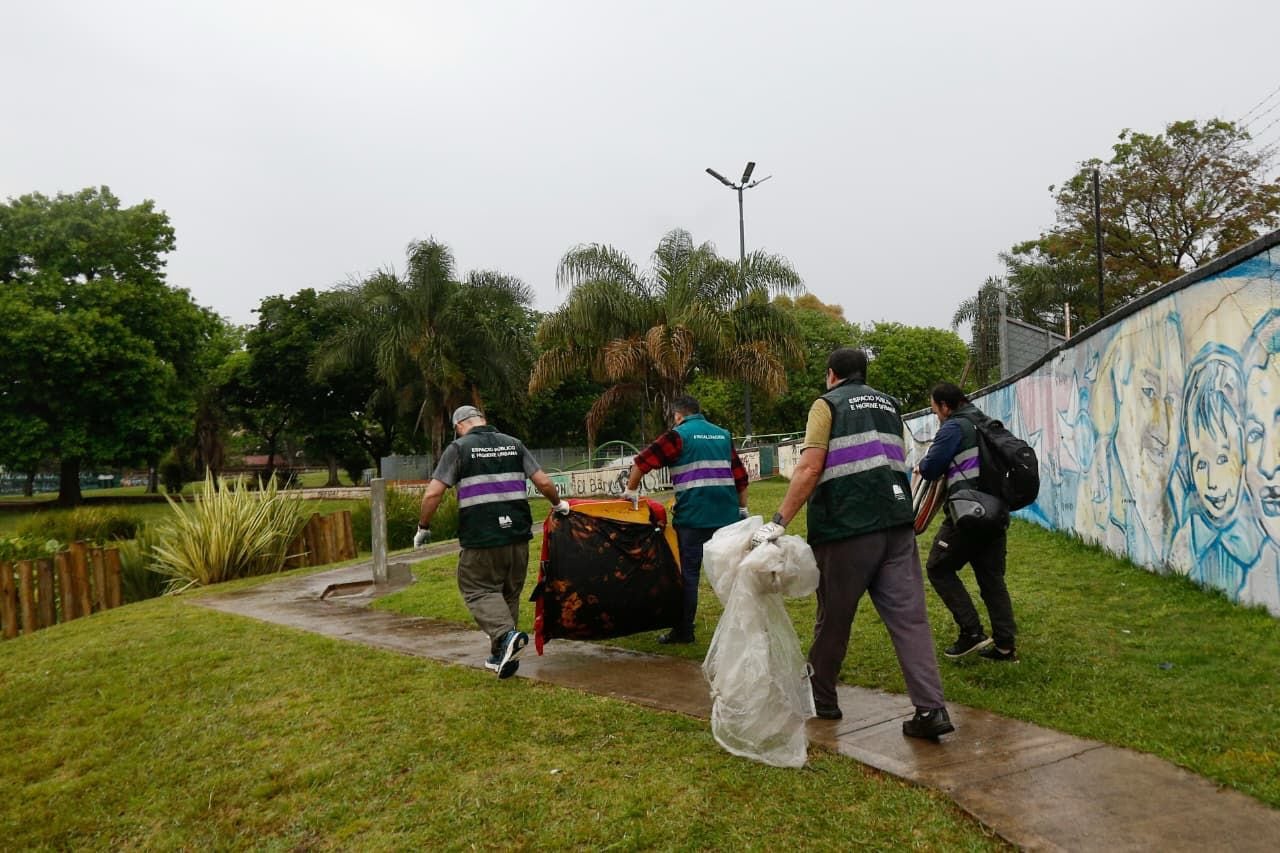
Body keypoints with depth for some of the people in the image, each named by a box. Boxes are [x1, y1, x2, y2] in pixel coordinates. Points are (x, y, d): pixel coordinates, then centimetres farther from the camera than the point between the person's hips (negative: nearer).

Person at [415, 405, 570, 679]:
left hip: (481, 538, -4)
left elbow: (432, 494, -8)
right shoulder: (514, 444, 12)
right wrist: (558, 505, 25)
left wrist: (423, 528, 6)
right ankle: (502, 656, 21)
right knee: (509, 592, 17)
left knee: (478, 589, 7)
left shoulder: (458, 448, 0)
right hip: (518, 534, 5)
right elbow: (544, 483, 7)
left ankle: (506, 634, -16)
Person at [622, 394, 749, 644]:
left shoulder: (678, 436, 0)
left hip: (693, 517, -4)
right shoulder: (723, 435, 15)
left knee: (689, 572, 5)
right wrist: (742, 509, 21)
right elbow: (740, 476, 14)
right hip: (727, 516, 5)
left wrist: (631, 490, 6)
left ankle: (684, 631, 11)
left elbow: (642, 461, -6)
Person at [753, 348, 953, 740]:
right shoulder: (888, 404, 19)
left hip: (847, 528, -5)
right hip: (897, 524, 5)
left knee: (833, 619, 9)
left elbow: (810, 469, -11)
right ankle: (931, 709, -5)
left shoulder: (827, 404, 1)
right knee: (910, 617, 2)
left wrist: (779, 522, -14)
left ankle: (821, 699, 23)